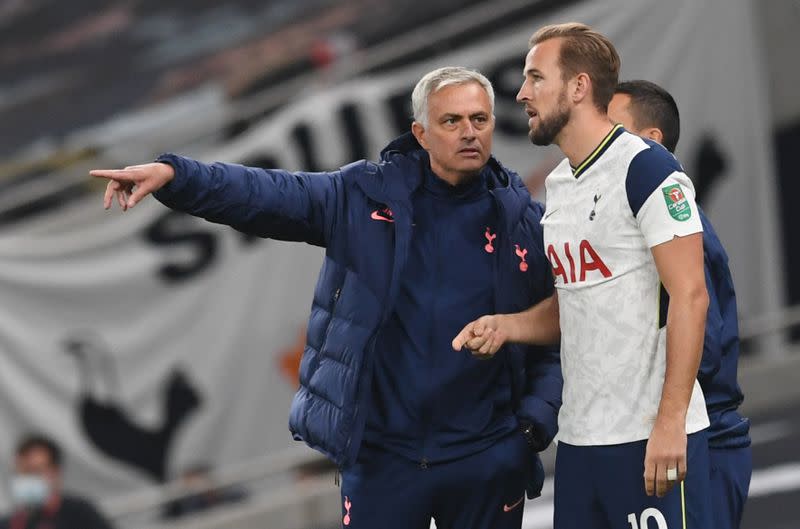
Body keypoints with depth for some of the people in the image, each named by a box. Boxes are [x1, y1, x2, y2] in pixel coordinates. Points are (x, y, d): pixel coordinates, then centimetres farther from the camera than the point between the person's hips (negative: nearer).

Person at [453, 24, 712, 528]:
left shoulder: (647, 170, -10)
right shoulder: (558, 184, 15)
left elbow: (689, 297, -15)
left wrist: (670, 423, -20)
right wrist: (507, 326, 5)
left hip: (650, 437, -8)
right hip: (580, 435, 8)